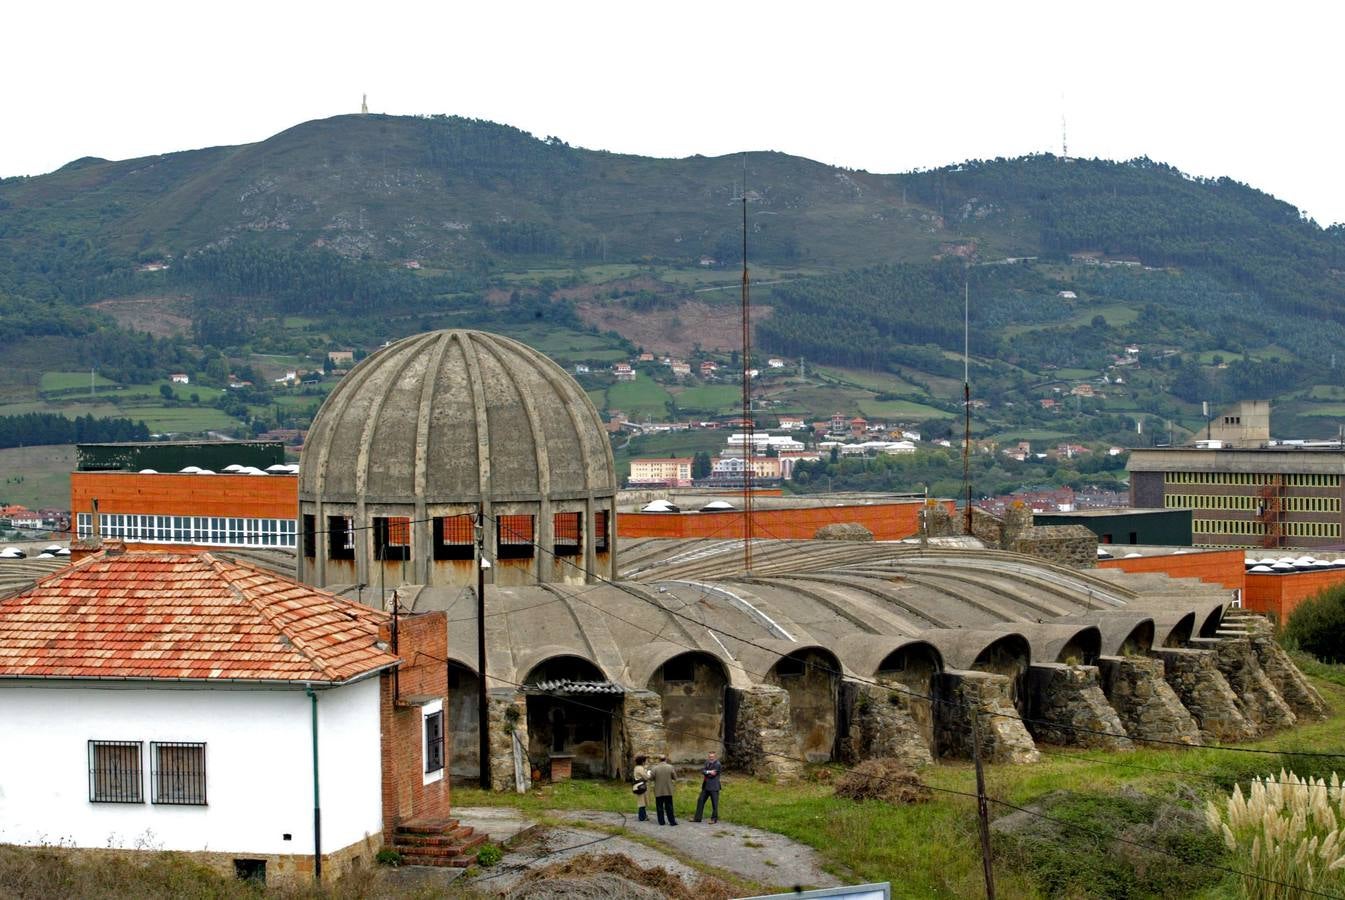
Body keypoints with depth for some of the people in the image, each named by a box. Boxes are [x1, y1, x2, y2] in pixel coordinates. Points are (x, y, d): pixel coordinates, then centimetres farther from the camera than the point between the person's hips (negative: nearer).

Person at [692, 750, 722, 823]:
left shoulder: (717, 764, -10)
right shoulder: (707, 763, 11)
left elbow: (713, 774, -18)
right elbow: (702, 771, -1)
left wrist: (705, 773, -5)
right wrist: (709, 772, -19)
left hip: (714, 787, -7)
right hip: (706, 786, 7)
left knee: (714, 803, -2)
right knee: (700, 800, 10)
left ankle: (714, 819, 8)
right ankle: (697, 817, 18)